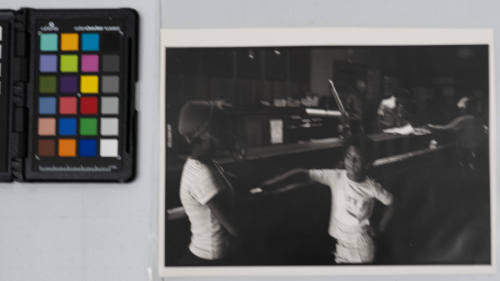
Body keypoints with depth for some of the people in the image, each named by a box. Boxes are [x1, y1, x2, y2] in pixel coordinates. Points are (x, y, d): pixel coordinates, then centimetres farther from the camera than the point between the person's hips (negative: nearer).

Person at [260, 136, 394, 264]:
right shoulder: (336, 177, -13)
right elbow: (304, 173, -21)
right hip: (339, 242, 1)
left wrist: (380, 228, 2)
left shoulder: (372, 187, -12)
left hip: (361, 246, -1)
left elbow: (391, 202, 4)